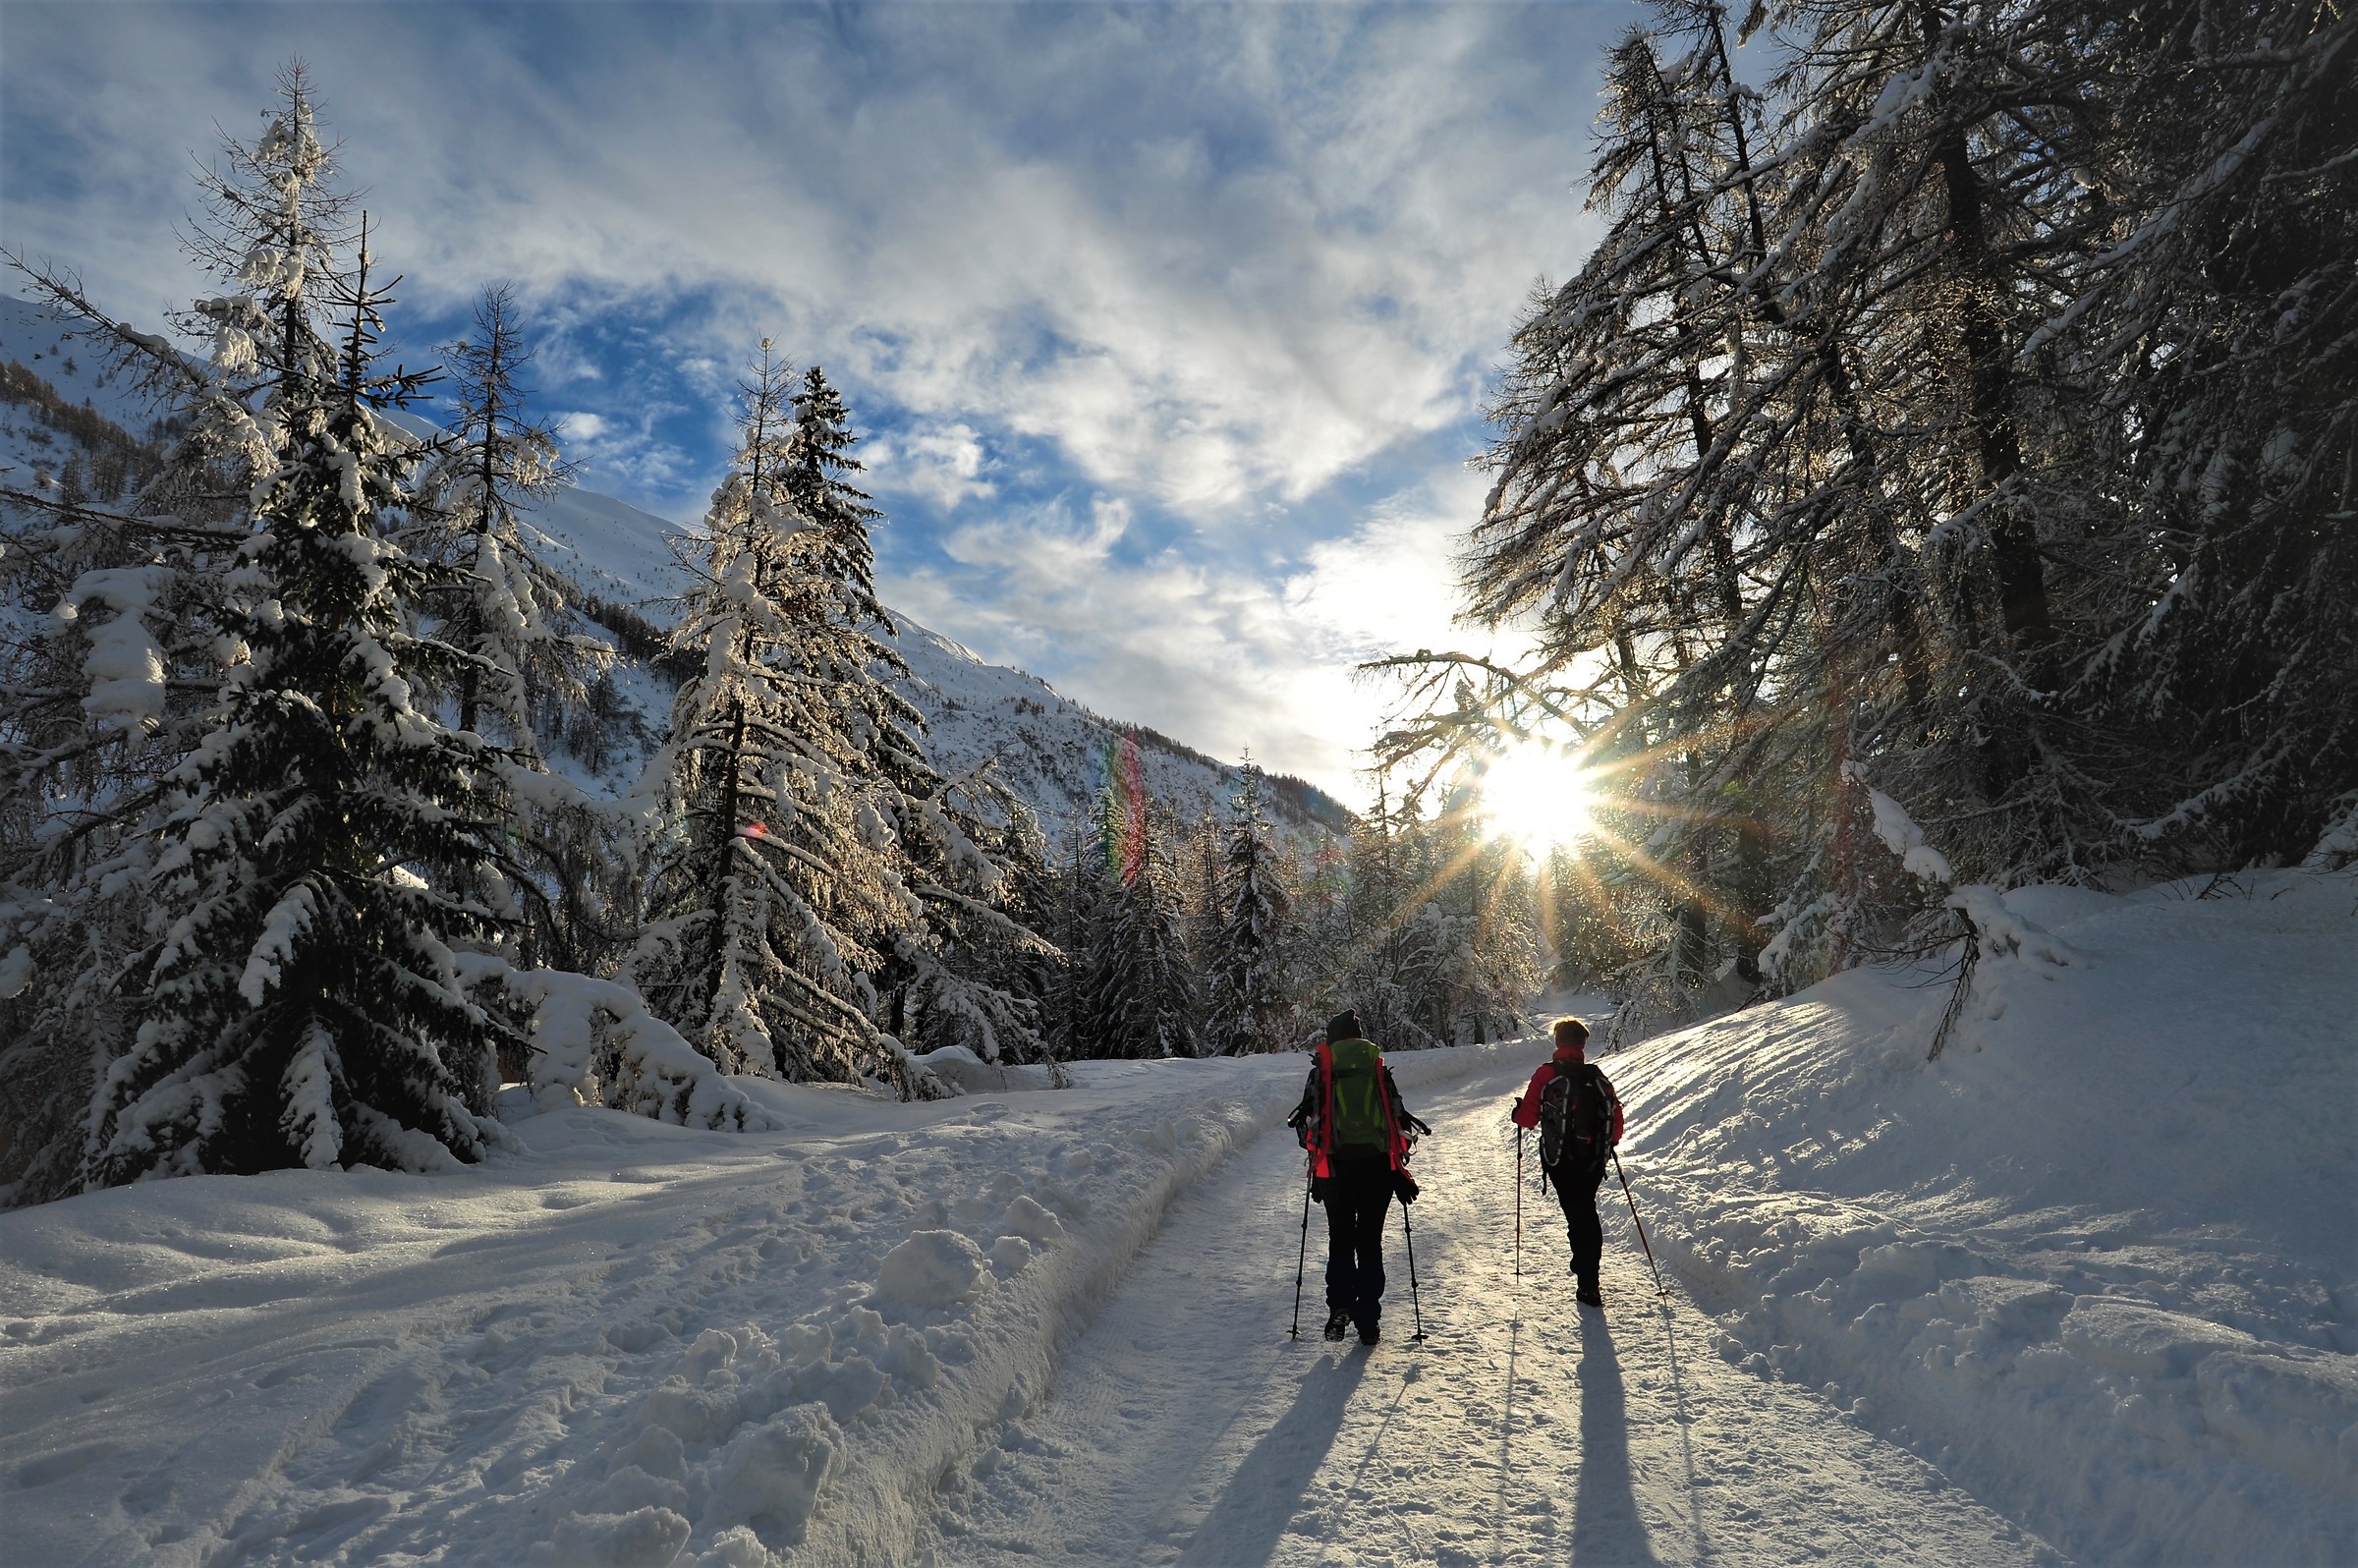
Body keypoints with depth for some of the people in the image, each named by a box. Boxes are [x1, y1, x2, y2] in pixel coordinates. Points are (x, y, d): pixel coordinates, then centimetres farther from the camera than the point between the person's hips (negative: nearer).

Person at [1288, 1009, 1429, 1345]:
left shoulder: (1320, 1074, 3)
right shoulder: (1380, 1071, 5)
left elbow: (1307, 1125, 1)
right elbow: (1397, 1121, 3)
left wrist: (1316, 1155, 14)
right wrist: (1400, 1175, 8)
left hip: (1336, 1166, -1)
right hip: (1377, 1166, 1)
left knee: (1340, 1239, 13)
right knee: (1370, 1242, 10)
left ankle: (1340, 1305, -3)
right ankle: (1368, 1322, 10)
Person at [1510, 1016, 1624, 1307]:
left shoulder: (1546, 1074, -12)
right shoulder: (1598, 1077, -3)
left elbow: (1528, 1118, -10)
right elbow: (1616, 1122, 2)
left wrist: (1518, 1112, 12)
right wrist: (1609, 1142, 21)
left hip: (1560, 1161, -3)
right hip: (1594, 1160, 3)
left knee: (1578, 1215, 3)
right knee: (1586, 1210, 23)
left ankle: (1589, 1285, 2)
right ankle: (1585, 1263, 34)